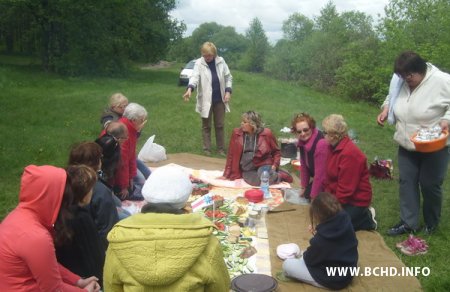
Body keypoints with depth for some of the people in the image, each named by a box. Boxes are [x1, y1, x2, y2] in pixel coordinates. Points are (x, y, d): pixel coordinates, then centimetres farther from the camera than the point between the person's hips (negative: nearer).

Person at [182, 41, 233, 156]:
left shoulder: (221, 61, -1)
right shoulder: (199, 63, -9)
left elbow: (228, 77, 5)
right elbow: (195, 77, -24)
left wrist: (228, 91, -7)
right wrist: (190, 89, -42)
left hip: (219, 100, 2)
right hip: (206, 100, -2)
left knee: (220, 125, 11)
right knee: (206, 126, 8)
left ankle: (221, 148, 23)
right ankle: (207, 150, 18)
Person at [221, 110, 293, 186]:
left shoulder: (266, 133, -4)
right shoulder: (237, 133, -1)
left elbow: (276, 151, 9)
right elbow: (231, 155, 5)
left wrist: (275, 165, -7)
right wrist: (226, 175, 4)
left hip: (263, 165, -2)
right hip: (247, 170, 2)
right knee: (255, 181, -31)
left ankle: (279, 176, -1)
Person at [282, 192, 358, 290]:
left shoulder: (321, 239, -32)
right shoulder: (345, 221, -12)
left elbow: (309, 259, -13)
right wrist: (317, 233, -1)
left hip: (332, 280, -8)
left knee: (287, 264, -4)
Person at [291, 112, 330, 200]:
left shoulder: (321, 144, -33)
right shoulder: (303, 141, -6)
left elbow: (320, 175, -28)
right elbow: (304, 166, 5)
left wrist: (314, 197, -20)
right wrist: (303, 187, 9)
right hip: (316, 178, 8)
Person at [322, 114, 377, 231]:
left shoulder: (349, 154, -27)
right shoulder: (335, 147, 2)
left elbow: (345, 189, -24)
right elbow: (329, 177, 5)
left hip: (355, 200, -9)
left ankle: (367, 220, 6)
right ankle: (362, 215, 16)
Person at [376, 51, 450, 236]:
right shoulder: (400, 82, -2)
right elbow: (392, 97, 16)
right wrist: (386, 109, -2)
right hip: (407, 145, 5)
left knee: (429, 185, 6)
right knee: (407, 182, 9)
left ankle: (431, 224, 28)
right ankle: (409, 223, 22)